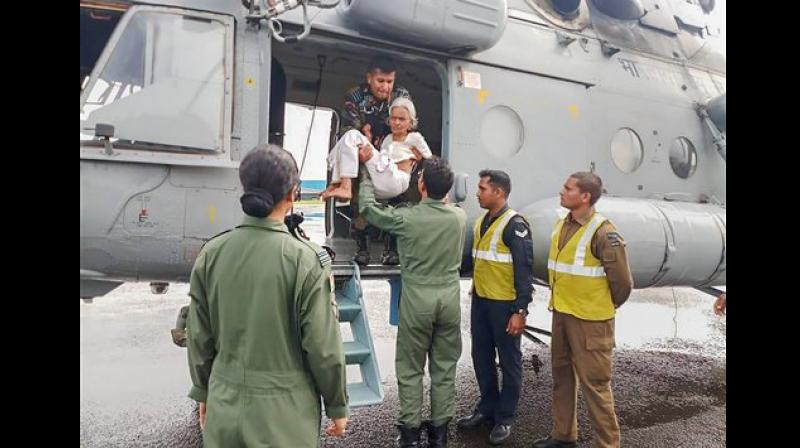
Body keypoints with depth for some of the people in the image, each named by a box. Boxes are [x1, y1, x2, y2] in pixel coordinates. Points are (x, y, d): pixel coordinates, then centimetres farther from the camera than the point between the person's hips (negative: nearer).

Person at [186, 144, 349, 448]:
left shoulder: (211, 253, -6)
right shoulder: (306, 258, -18)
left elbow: (198, 337, 2)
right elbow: (323, 346, -14)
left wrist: (203, 393, 17)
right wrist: (337, 405, 0)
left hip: (224, 406, 4)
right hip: (284, 413, -3)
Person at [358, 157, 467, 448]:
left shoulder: (406, 217, -12)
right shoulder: (460, 216, -2)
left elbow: (367, 207, 2)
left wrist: (367, 177, 19)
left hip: (417, 300, -3)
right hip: (449, 298, 3)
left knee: (410, 369, 10)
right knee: (444, 368, 12)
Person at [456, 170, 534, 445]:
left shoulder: (515, 225, -14)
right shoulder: (481, 222, 9)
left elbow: (523, 271, -16)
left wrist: (520, 311, -18)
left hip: (504, 305, -7)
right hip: (480, 301, 7)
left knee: (508, 361, 8)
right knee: (481, 358, 16)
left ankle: (505, 418, 21)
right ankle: (487, 407, 33)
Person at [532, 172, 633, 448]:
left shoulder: (602, 232, -18)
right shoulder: (562, 225, 5)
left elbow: (622, 281, -12)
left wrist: (605, 307, 2)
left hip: (590, 320, -8)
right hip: (561, 314, 8)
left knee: (594, 383, 2)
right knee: (562, 376, 17)